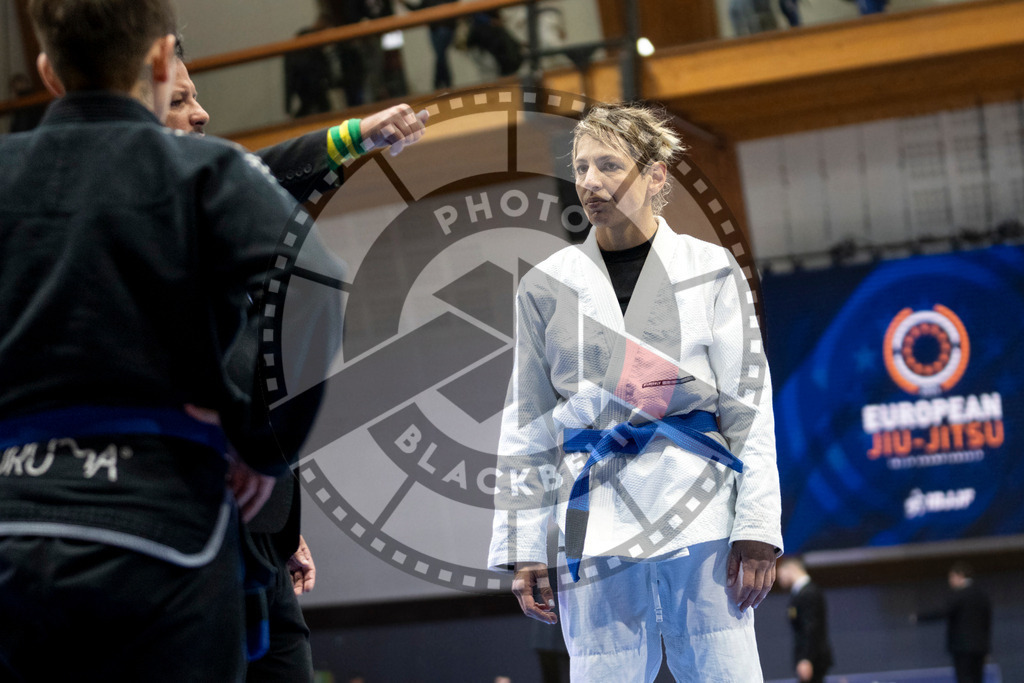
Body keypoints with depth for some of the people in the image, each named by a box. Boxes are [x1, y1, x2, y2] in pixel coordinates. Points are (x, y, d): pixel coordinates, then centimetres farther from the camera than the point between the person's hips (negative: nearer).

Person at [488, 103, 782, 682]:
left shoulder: (711, 271, 6)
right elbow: (526, 428, 12)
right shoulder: (547, 287, 10)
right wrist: (522, 547, 8)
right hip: (595, 529, 1)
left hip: (699, 515, -1)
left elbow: (748, 404, 3)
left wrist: (757, 526, -6)